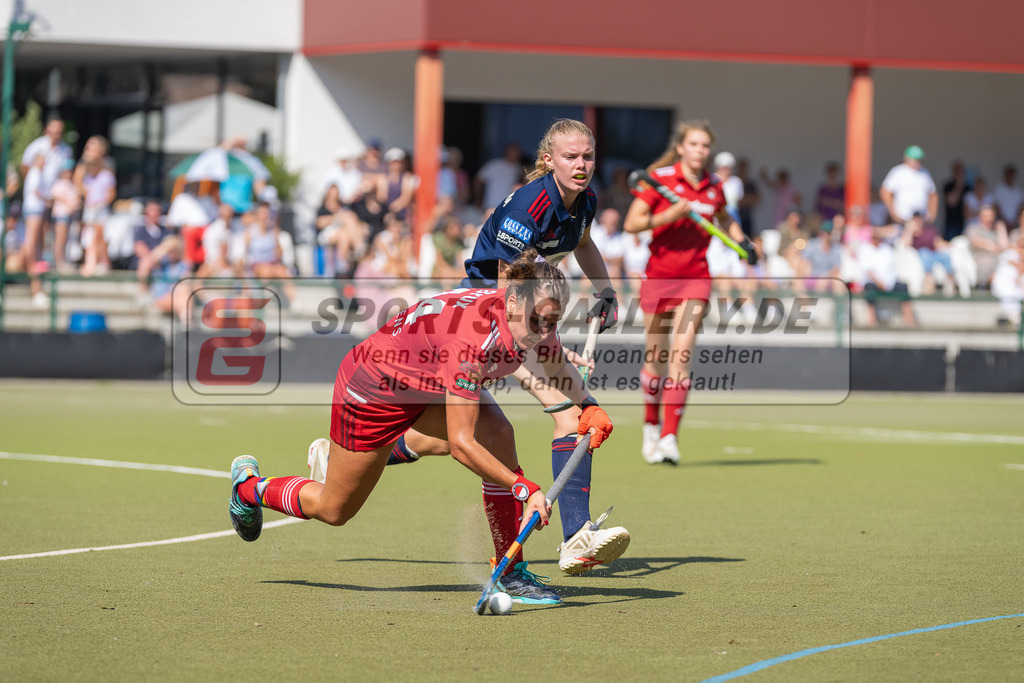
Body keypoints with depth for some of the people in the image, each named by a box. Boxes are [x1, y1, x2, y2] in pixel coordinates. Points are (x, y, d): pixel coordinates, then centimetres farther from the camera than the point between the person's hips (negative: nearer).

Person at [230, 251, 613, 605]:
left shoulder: (533, 316, -19)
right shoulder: (473, 337, -42)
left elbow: (558, 369, 7)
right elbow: (460, 444, -41)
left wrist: (588, 404, -9)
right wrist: (524, 489, -45)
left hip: (430, 384, 7)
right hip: (371, 385, -7)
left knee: (498, 435, -21)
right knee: (334, 510, 9)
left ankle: (510, 573, -12)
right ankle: (249, 484, 39)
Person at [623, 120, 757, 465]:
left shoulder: (714, 187, 5)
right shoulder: (660, 178, -6)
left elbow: (725, 219, 26)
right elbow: (631, 223, -10)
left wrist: (743, 242, 9)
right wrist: (667, 216, -23)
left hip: (695, 278, 1)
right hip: (659, 275, -1)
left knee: (681, 353, -13)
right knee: (656, 356, 8)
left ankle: (669, 437, -14)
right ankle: (651, 425, 32)